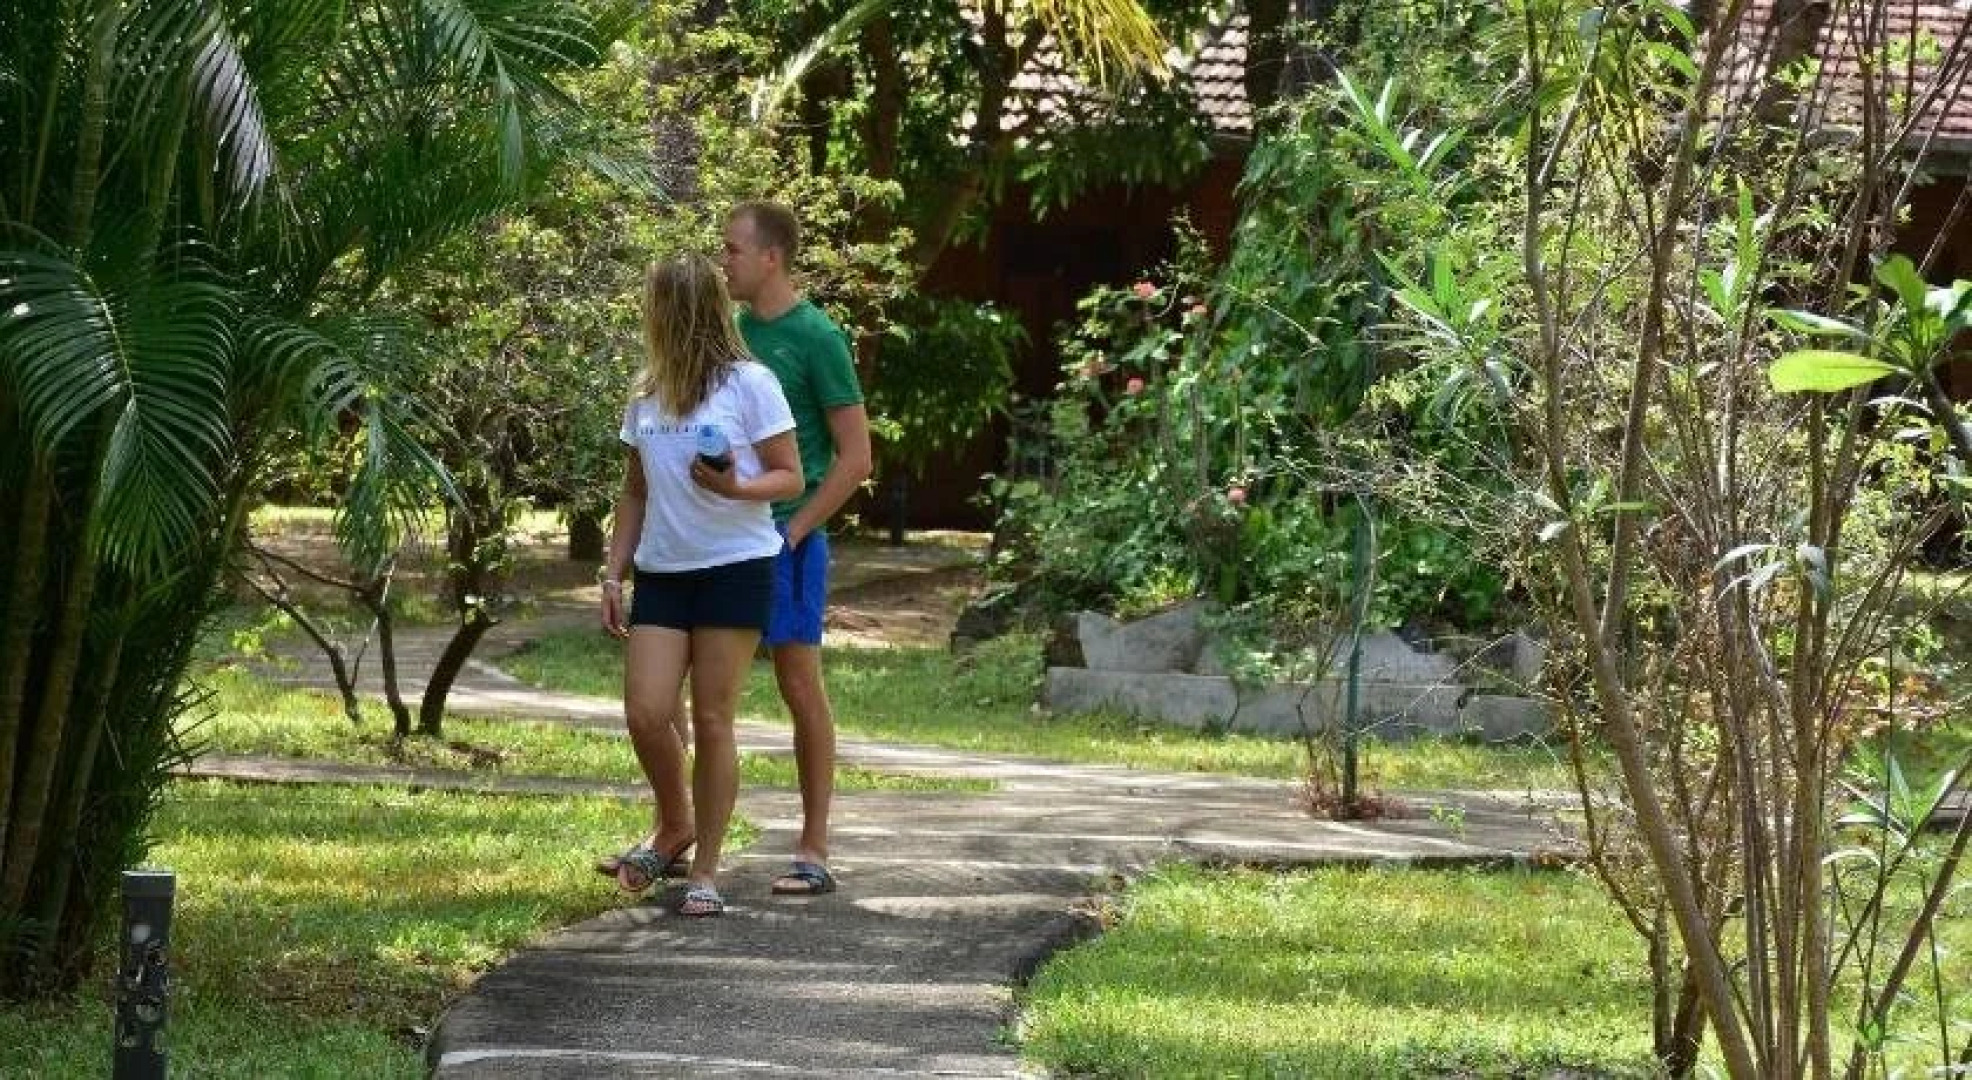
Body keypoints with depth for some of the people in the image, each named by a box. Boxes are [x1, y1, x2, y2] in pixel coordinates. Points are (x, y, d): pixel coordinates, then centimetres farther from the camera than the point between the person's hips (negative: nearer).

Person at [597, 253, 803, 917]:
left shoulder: (749, 384, -5)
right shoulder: (646, 395, 12)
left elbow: (790, 478, -4)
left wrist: (736, 489, -24)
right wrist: (613, 575, 11)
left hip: (736, 566, -5)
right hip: (662, 571, 5)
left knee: (712, 720, -3)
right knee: (645, 713, -7)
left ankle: (705, 872, 5)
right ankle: (674, 826, 20)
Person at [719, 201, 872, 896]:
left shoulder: (815, 338, -8)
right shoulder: (733, 331, 11)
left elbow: (856, 459, -9)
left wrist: (792, 529, -13)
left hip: (786, 538, -6)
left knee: (801, 689, 0)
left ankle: (813, 851, 8)